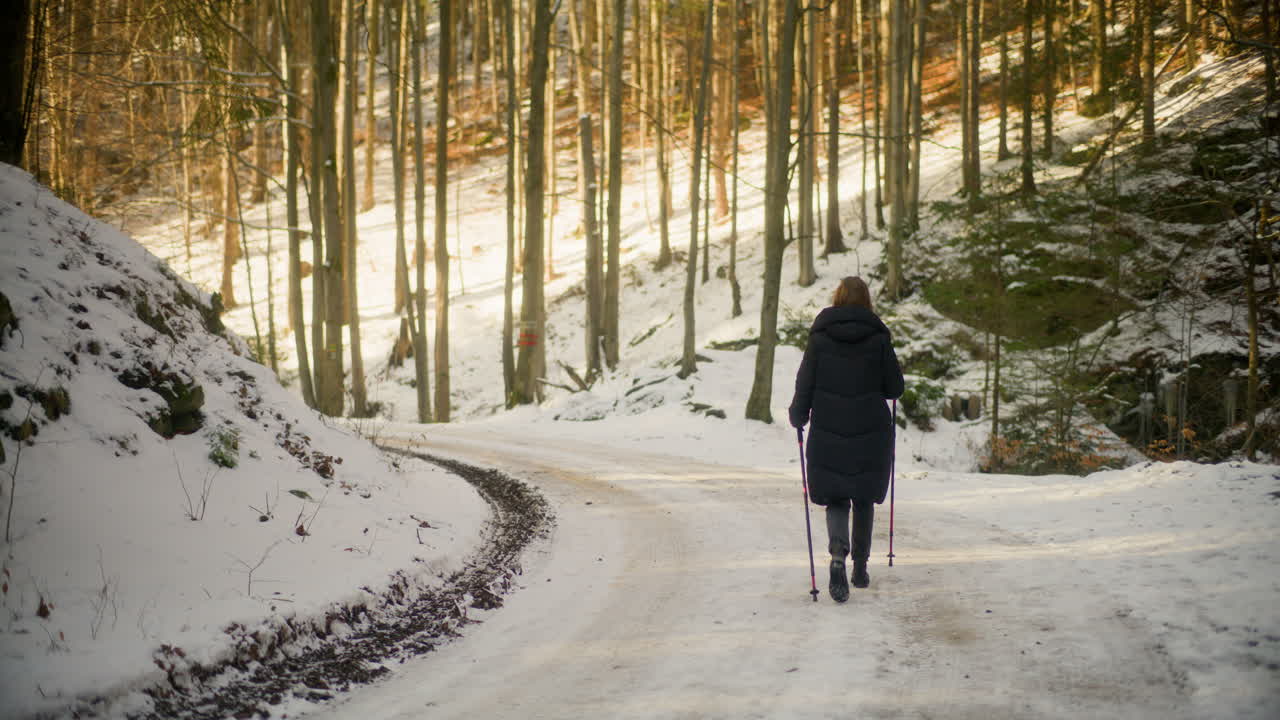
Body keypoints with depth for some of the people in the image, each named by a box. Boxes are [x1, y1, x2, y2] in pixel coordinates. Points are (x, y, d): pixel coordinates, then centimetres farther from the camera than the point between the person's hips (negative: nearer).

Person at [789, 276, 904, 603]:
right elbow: (895, 388, -1)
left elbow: (805, 384, -2)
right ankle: (860, 568, 22)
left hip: (829, 434, 0)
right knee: (864, 500, 16)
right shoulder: (878, 337, -4)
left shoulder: (820, 337, -3)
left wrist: (798, 417, 14)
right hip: (871, 435, 0)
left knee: (836, 500, 7)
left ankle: (838, 554, -20)